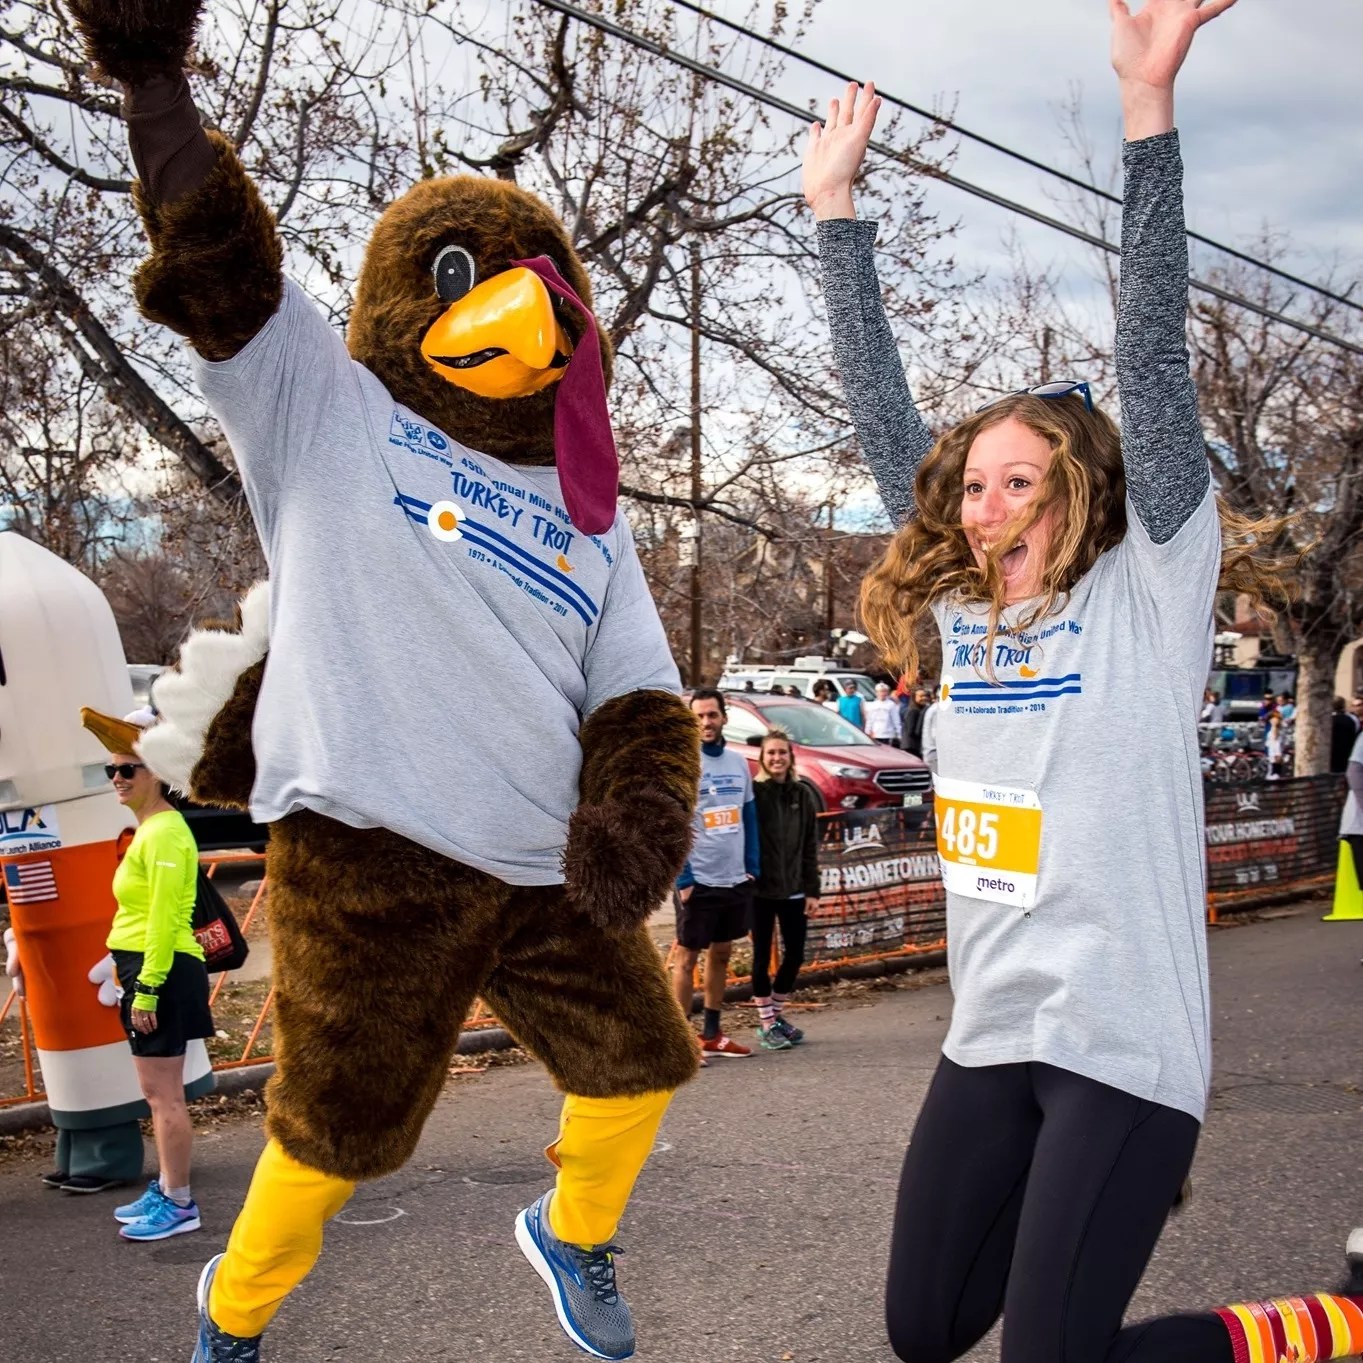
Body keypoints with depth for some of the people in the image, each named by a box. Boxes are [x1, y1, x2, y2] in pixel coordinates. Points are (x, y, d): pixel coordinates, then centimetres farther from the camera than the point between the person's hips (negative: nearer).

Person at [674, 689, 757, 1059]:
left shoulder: (738, 762, 8)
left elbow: (749, 818, 13)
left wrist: (752, 868, 6)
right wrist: (683, 879, -17)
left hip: (736, 879, 6)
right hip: (699, 881, -6)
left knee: (722, 953, 13)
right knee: (687, 956, 1)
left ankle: (711, 1034, 23)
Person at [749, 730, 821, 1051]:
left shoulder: (803, 795, 5)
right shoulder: (753, 793, -7)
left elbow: (810, 847, 6)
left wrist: (812, 890, 2)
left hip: (793, 889, 4)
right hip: (760, 889, -4)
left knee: (795, 954, 7)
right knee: (763, 956, 5)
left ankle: (777, 1014, 26)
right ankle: (766, 1024, 15)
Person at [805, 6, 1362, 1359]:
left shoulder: (1148, 596, -8)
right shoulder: (961, 606, 6)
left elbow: (1153, 367, -18)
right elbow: (881, 412, 7)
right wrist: (835, 202, 6)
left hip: (1123, 1044, -6)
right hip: (988, 1038, 7)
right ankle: (1067, 1224, 40)